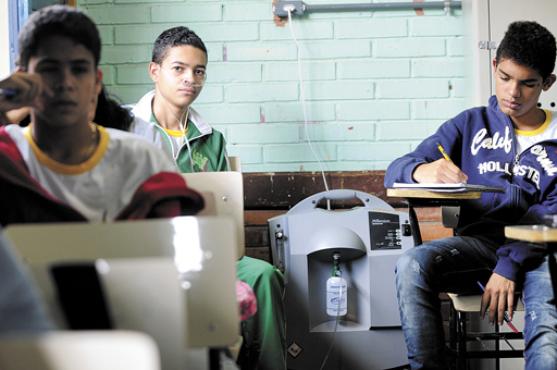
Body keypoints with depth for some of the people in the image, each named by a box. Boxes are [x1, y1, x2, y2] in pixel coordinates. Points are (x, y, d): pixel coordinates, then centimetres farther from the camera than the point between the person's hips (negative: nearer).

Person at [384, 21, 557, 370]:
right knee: (412, 265, -32)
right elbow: (396, 172, 6)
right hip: (478, 240, 2)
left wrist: (510, 265, -21)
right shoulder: (471, 124, 14)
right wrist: (421, 171, -20)